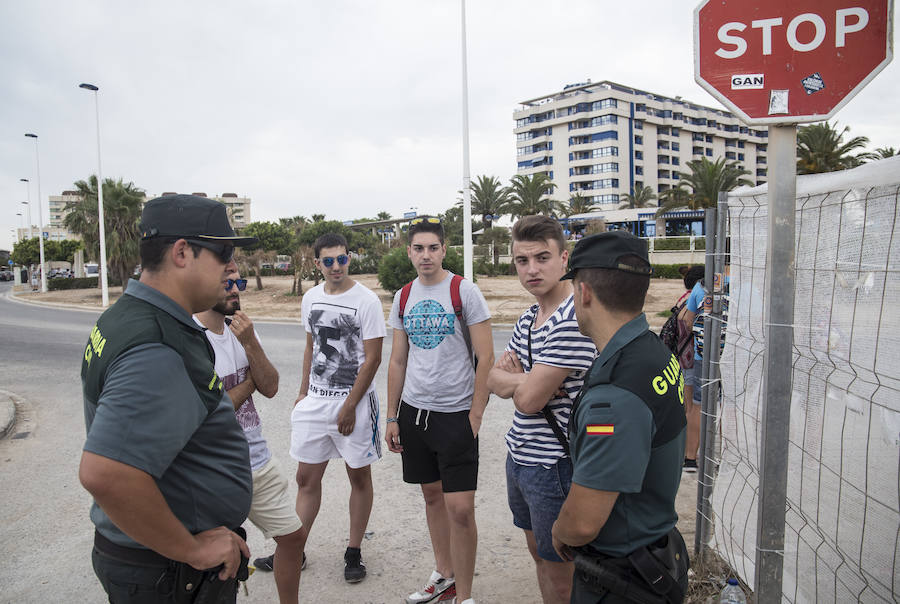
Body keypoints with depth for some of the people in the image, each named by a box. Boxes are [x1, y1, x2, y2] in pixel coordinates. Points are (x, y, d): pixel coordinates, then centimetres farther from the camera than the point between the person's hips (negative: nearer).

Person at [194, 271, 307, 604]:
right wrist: (250, 382, -8)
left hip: (259, 461, 7)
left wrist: (250, 343, -17)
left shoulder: (242, 328, 4)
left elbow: (270, 388, -3)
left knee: (293, 535, 17)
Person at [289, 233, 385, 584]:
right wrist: (303, 392, 13)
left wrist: (349, 407, -13)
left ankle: (354, 553, 23)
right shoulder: (310, 298, 7)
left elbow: (372, 358, -12)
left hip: (354, 400, -5)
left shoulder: (366, 300, -11)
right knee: (306, 478, 11)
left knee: (359, 476, 8)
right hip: (315, 399, 5)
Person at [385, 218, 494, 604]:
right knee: (432, 495, 16)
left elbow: (486, 358, -9)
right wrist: (392, 418, 10)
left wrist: (475, 416, -13)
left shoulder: (464, 291, -8)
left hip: (456, 413, -5)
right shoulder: (403, 297, 7)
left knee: (460, 508, -5)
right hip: (414, 410, 5)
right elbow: (398, 361, 12)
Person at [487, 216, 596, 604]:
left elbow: (529, 399, -25)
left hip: (553, 466, -9)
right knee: (538, 553, 25)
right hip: (519, 456, 9)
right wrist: (522, 377, -13)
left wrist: (511, 376, -4)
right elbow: (493, 380, 7)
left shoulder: (572, 321, -24)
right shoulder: (528, 318, 7)